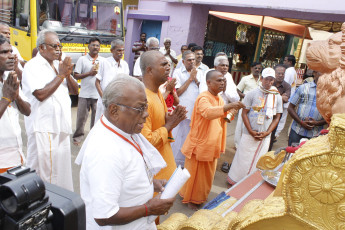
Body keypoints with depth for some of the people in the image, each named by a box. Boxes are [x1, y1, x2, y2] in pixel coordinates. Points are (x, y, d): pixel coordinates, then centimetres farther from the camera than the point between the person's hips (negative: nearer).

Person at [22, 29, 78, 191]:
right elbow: (40, 94, -21)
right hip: (43, 129, -7)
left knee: (61, 169, 17)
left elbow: (75, 91, 11)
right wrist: (61, 75, -13)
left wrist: (68, 75, -7)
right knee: (42, 171, -1)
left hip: (61, 126, 8)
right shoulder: (33, 66, -8)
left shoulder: (59, 65, 13)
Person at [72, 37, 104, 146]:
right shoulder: (82, 59, 3)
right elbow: (76, 76, -2)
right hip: (84, 94, -1)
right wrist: (89, 73, -11)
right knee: (81, 116, 3)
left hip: (98, 94, 2)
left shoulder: (103, 61, 8)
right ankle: (78, 136, 18)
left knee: (97, 116, 8)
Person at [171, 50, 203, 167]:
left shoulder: (199, 73, 14)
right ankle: (175, 162, 17)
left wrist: (195, 79, -4)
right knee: (178, 137, 3)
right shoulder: (178, 72, 2)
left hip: (196, 111, 3)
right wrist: (190, 78, -5)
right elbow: (178, 92, -7)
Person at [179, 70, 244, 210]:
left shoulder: (219, 99, 9)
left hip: (212, 144, 8)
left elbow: (222, 118, 18)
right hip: (199, 143, -8)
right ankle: (190, 199, 24)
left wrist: (231, 112, -2)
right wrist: (228, 106, -48)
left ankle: (201, 197, 38)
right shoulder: (203, 98, -18)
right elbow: (208, 112, -40)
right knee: (195, 173, 6)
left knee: (207, 173, 19)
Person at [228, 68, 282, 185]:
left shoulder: (277, 97, 3)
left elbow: (277, 117, 6)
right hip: (249, 134, -2)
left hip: (265, 136, 3)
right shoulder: (252, 94, -5)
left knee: (258, 162, 12)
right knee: (243, 159, 5)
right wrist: (251, 132, -12)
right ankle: (234, 181, 23)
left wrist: (267, 133, -6)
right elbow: (244, 114, -5)